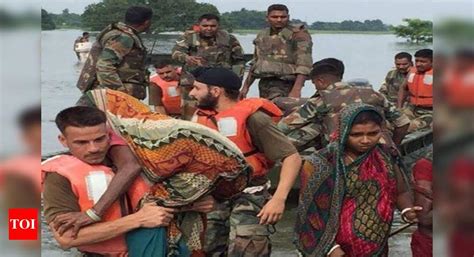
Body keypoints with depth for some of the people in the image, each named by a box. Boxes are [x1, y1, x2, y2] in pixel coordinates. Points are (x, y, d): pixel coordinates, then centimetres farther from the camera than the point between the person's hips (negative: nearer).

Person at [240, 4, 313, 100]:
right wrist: (246, 86, 23)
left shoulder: (298, 34, -5)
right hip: (264, 84, 7)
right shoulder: (262, 35, 17)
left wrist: (296, 89, -25)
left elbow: (304, 64, -14)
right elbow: (256, 64, 26)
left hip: (284, 85, -7)